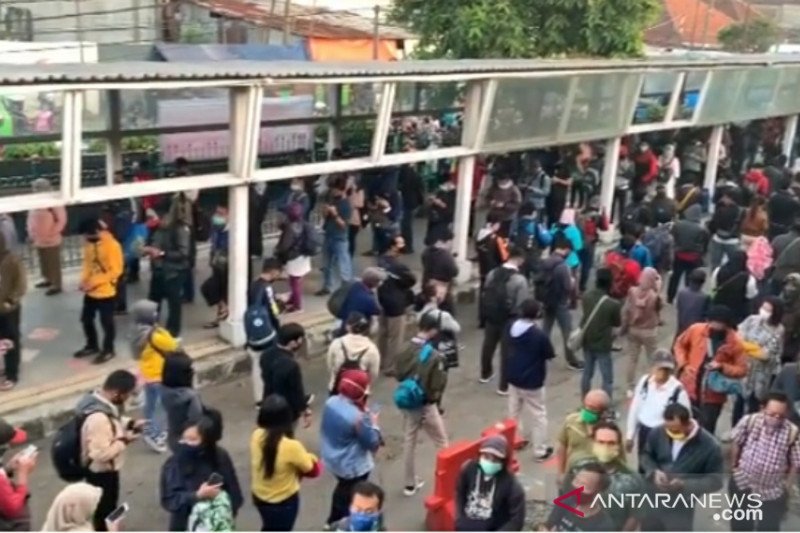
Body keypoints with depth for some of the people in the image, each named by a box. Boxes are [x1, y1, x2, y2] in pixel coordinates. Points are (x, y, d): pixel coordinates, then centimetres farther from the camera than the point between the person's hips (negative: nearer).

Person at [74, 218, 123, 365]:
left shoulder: (112, 245, -21)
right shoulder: (89, 243, 1)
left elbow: (116, 271, -20)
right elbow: (87, 263, 12)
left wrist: (95, 282, -23)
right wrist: (84, 280, -5)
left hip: (105, 292, -7)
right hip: (90, 291, 7)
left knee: (106, 322, 7)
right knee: (86, 318, 18)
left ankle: (108, 351, 24)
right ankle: (92, 346, 38)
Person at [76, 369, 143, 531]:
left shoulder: (99, 400, -6)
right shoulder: (98, 417, -37)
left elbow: (112, 423, 14)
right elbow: (102, 454, -34)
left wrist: (130, 424, -1)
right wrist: (123, 440, -22)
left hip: (105, 471, 10)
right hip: (102, 474, -10)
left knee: (108, 510, 30)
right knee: (104, 513, 11)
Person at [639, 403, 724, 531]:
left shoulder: (710, 446, -20)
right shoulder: (658, 433, -11)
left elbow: (715, 481, -13)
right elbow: (645, 455, 7)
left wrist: (685, 485, -28)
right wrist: (654, 471, -16)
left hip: (681, 509, -4)